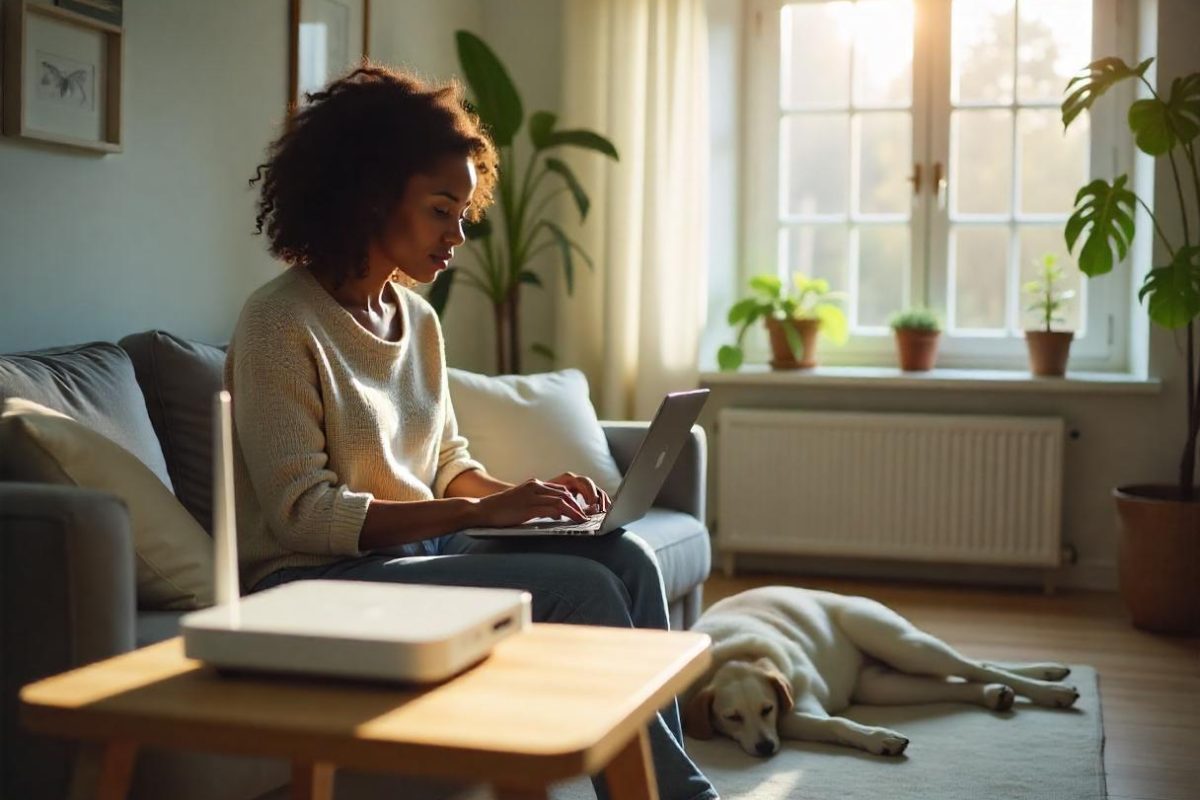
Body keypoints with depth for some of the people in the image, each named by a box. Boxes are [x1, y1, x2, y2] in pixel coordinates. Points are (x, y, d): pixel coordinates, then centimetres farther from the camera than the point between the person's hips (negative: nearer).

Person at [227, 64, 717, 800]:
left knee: (626, 558, -11)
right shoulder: (281, 323, -14)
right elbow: (303, 512, -20)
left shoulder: (419, 319, 9)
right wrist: (479, 513, -24)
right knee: (581, 589, -21)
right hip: (317, 577, -7)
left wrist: (523, 495, -6)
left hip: (415, 550, 8)